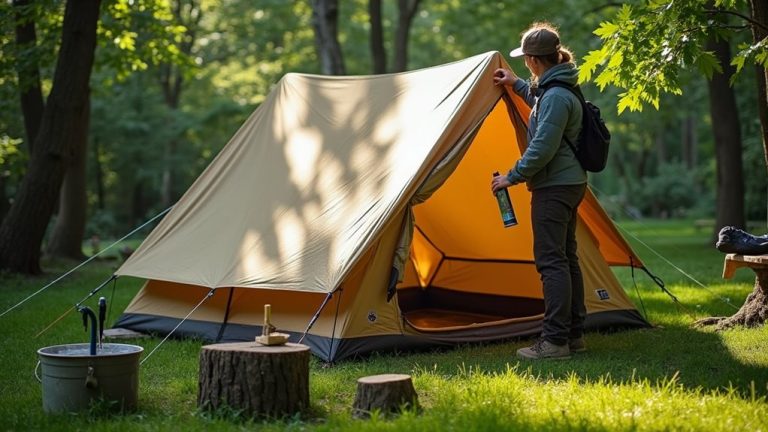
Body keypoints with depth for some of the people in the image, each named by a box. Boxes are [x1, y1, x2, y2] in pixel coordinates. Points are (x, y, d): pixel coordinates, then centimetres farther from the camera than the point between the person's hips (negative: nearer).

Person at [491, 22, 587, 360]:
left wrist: (512, 177, -14)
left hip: (554, 187, -11)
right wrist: (516, 85, 39)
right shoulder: (559, 90, 12)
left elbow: (542, 148, -23)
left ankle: (555, 341, -8)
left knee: (551, 261, -9)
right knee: (566, 260, 14)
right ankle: (574, 335, 21)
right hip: (569, 184, 11)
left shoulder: (555, 97, -20)